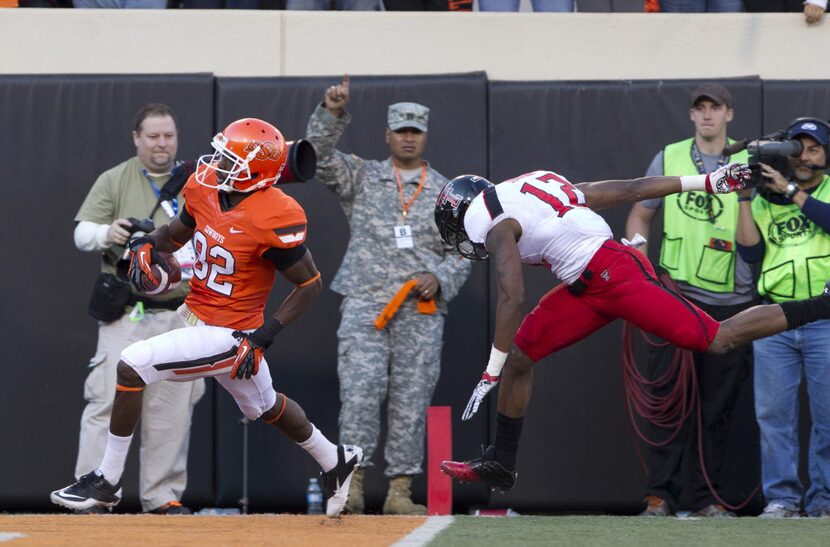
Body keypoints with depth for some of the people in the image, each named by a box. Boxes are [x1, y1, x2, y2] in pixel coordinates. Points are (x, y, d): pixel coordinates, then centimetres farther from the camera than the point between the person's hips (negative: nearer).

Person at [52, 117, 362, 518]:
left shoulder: (274, 220, -26)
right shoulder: (205, 188, -5)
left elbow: (310, 284, -16)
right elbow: (177, 232, 14)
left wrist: (263, 335, -22)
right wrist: (147, 245, -9)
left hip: (230, 334, -8)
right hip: (194, 315, 8)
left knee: (132, 365, -16)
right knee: (264, 405, 28)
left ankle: (106, 483, -5)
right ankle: (336, 462, 51)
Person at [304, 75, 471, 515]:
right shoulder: (361, 177, 11)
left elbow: (462, 253, 13)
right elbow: (319, 154, -3)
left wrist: (439, 278, -7)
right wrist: (332, 112, -18)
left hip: (422, 312, 2)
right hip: (365, 305, -2)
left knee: (411, 401, -1)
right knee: (360, 392, -13)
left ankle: (400, 492, 3)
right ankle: (352, 485, -12)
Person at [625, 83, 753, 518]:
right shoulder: (669, 159, 8)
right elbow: (640, 215, 16)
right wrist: (638, 256, 3)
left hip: (730, 302, 0)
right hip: (675, 296, 0)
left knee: (718, 403, 3)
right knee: (670, 396, -5)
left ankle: (706, 497, 9)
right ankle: (660, 495, -2)